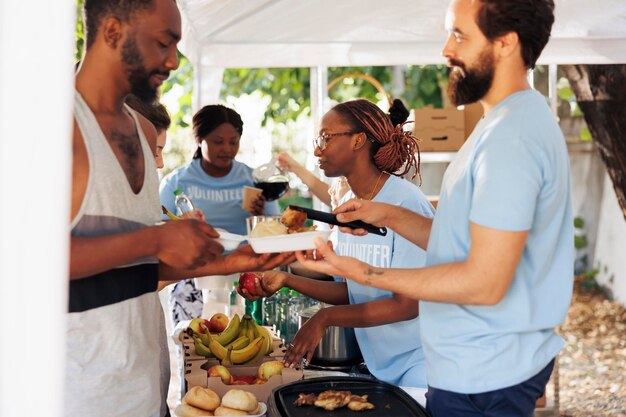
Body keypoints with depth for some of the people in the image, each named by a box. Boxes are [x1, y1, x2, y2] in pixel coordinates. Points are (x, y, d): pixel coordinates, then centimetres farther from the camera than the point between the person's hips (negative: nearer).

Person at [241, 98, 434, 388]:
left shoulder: (406, 203, -20)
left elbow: (409, 304, -21)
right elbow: (351, 291, 7)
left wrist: (325, 317, -19)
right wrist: (287, 279, -6)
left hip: (420, 365, -6)